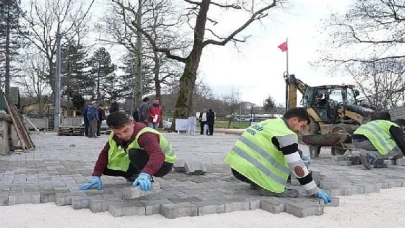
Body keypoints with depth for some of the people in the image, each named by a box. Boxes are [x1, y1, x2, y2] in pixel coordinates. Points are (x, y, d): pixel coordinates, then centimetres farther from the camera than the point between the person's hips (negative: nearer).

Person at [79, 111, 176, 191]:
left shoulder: (145, 135, -35)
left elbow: (157, 155, -51)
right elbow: (105, 153, -8)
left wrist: (145, 174, -67)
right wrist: (96, 176, -18)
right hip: (144, 162, 7)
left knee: (134, 153, -36)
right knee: (106, 168, -7)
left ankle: (147, 180, -15)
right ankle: (135, 176, 10)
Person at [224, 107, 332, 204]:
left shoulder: (271, 123, 18)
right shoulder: (286, 134, -9)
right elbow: (297, 167, -9)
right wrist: (315, 191, 0)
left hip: (235, 166, 9)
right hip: (247, 170, -9)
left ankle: (256, 183, 16)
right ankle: (272, 188, -4)